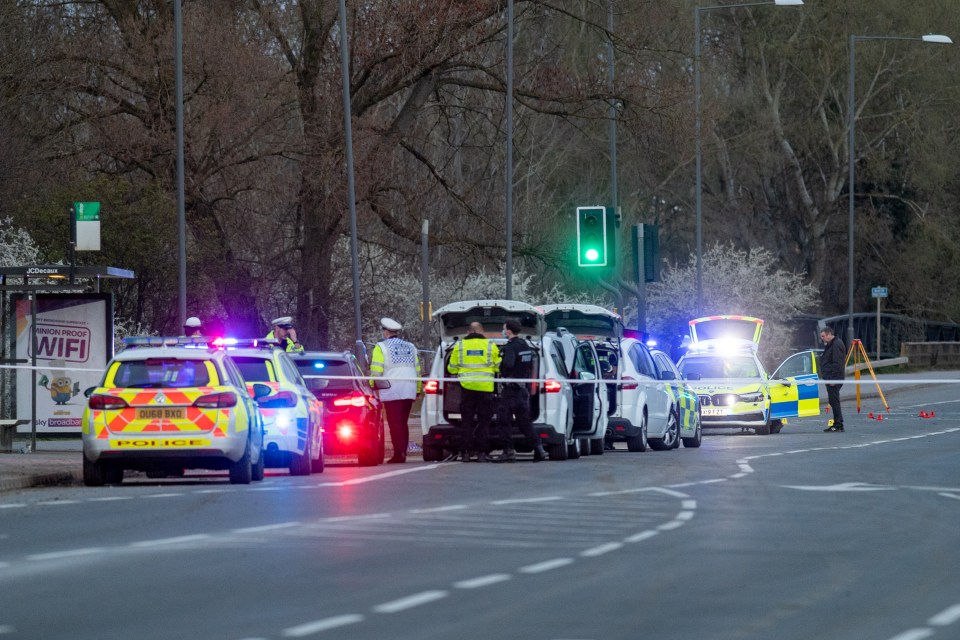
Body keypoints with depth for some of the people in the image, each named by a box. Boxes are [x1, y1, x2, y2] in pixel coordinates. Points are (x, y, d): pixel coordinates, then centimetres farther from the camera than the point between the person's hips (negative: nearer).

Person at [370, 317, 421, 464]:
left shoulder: (381, 347, -2)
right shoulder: (410, 347, 18)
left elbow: (376, 371, -9)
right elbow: (417, 370, 21)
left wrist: (372, 386, 2)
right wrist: (418, 390, 26)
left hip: (392, 391, -6)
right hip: (409, 391, 6)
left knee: (395, 423, -8)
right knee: (403, 423, 12)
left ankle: (399, 453, -15)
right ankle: (403, 453, 10)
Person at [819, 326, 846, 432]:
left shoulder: (836, 345, -14)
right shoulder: (830, 344, 20)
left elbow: (837, 363, -21)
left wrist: (833, 378, -22)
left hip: (834, 379, -11)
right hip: (830, 379, 11)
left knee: (834, 400, -10)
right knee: (833, 401, 11)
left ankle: (838, 425, -10)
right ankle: (837, 424, 15)